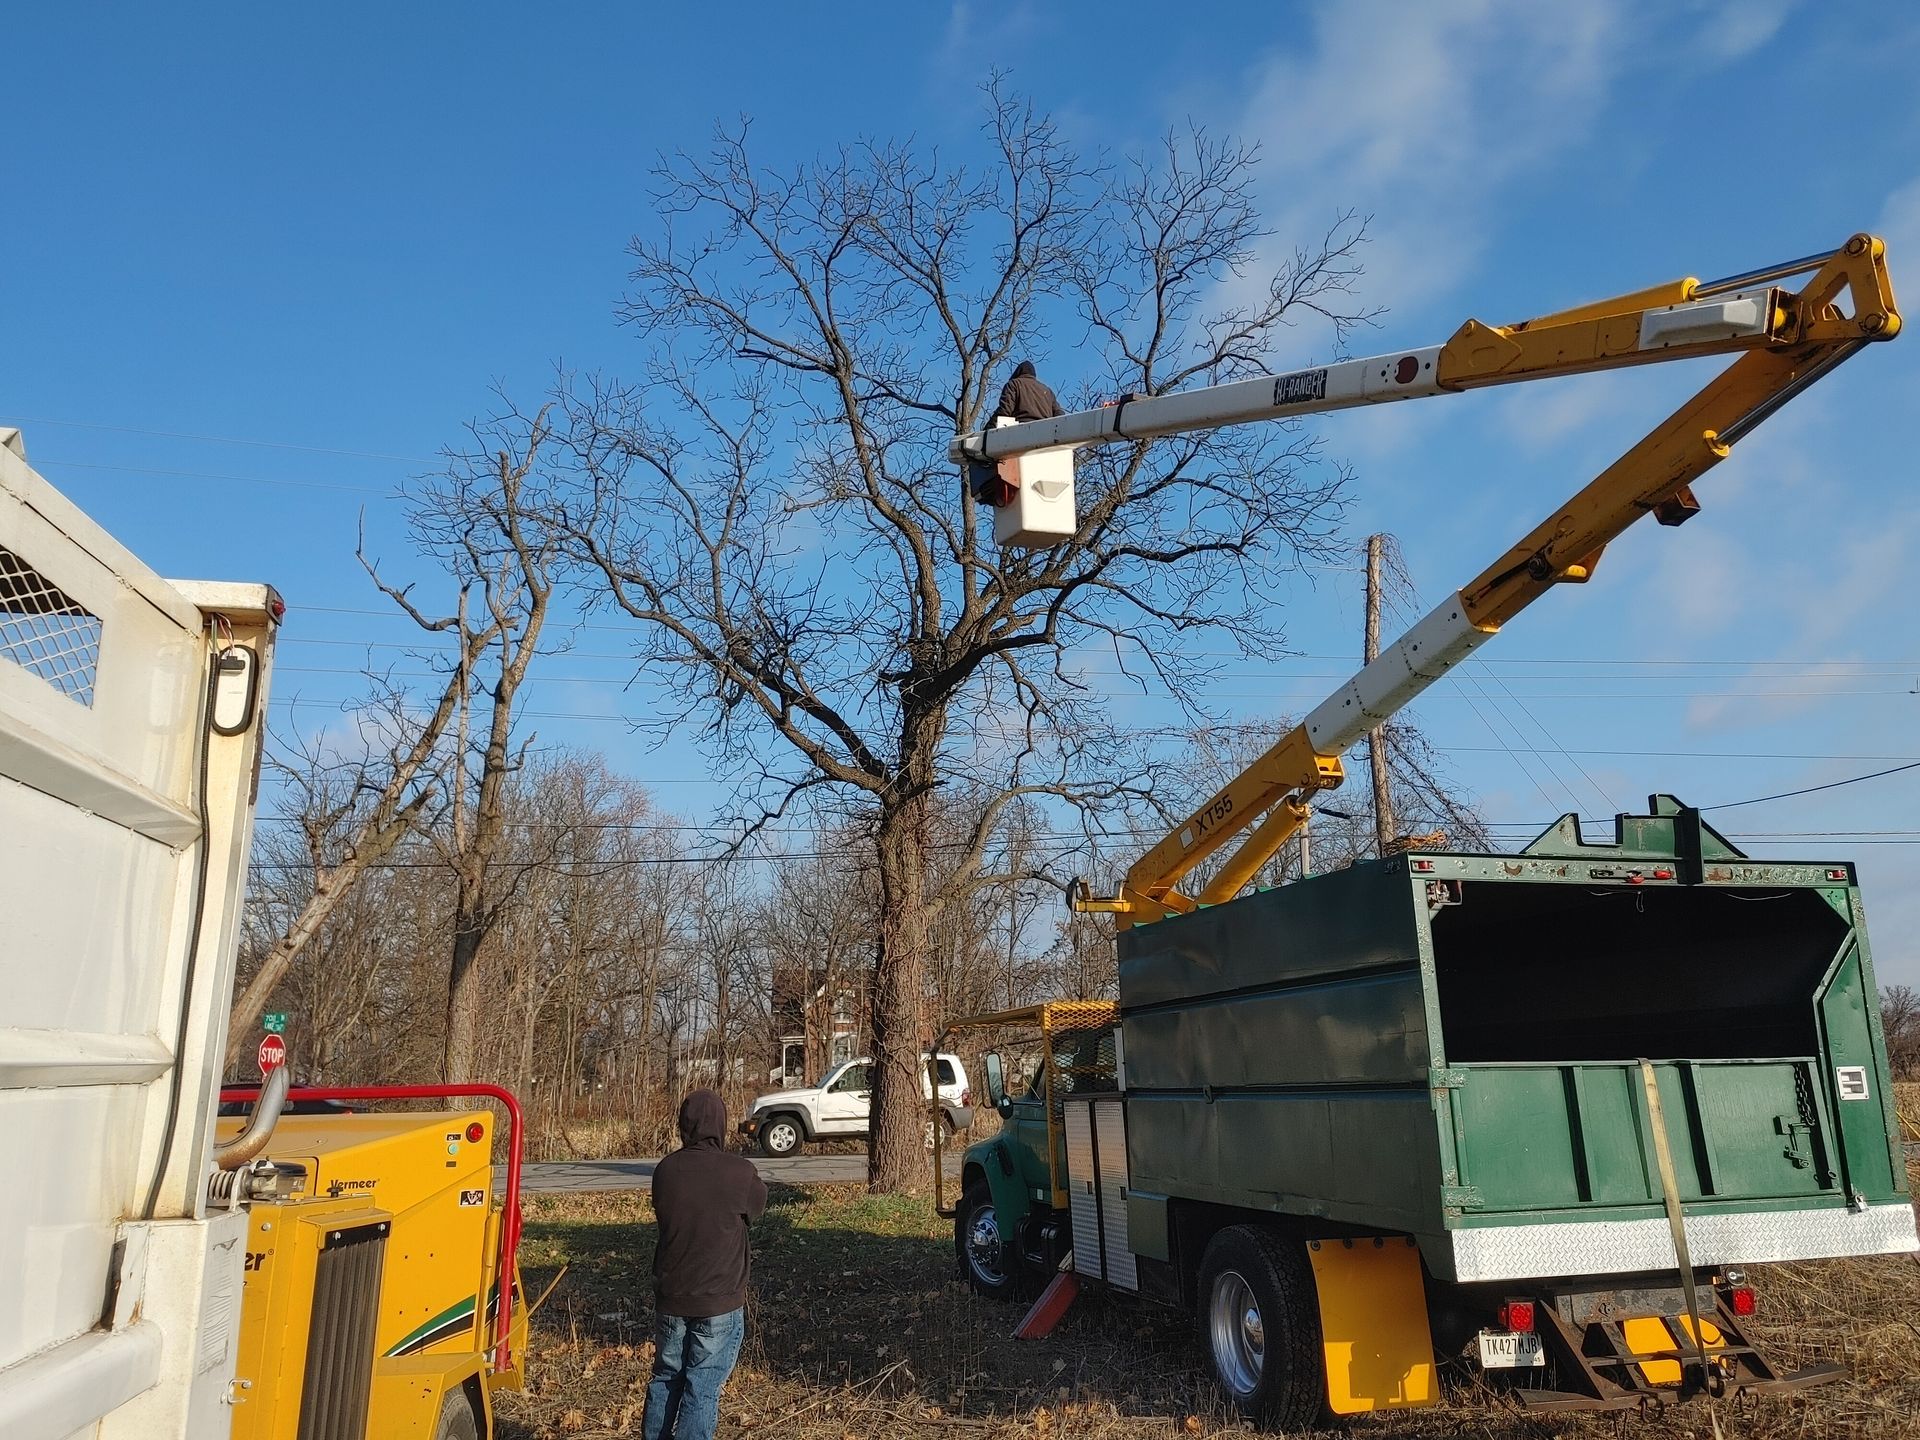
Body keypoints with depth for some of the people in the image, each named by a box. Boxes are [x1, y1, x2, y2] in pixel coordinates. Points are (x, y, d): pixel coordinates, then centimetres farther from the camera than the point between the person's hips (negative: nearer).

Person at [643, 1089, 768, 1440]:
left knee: (665, 1379, 21)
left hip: (670, 1298, 4)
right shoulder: (740, 1172, -17)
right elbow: (758, 1208, 3)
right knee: (702, 1389, 6)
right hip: (720, 1304, -4)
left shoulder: (664, 1171, -6)